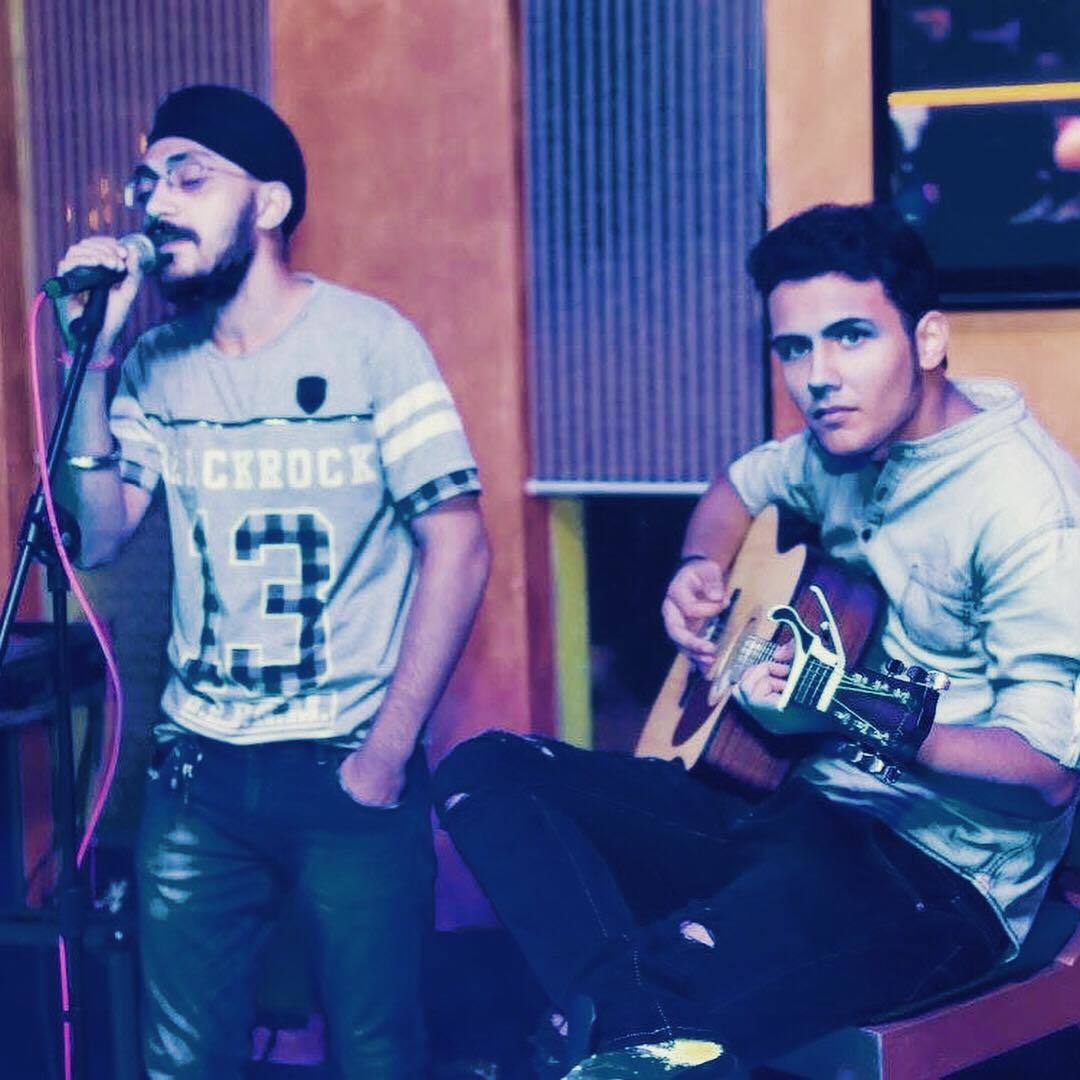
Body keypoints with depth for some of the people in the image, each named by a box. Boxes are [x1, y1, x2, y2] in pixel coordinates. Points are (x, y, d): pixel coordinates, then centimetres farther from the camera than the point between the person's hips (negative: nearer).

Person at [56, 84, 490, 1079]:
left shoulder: (369, 341, -8)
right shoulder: (156, 364, 6)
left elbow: (458, 550, -10)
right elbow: (99, 538, -2)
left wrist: (386, 755, -12)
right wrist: (93, 360, -11)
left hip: (348, 769, -4)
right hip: (197, 772, 4)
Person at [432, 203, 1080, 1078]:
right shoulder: (843, 449, 9)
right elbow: (741, 487, 33)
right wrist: (700, 572, 11)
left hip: (944, 877, -10)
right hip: (805, 812, 10)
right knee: (488, 772, -9)